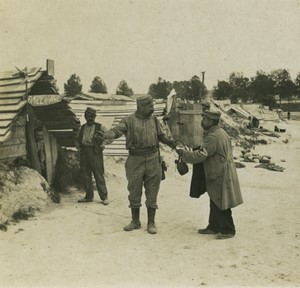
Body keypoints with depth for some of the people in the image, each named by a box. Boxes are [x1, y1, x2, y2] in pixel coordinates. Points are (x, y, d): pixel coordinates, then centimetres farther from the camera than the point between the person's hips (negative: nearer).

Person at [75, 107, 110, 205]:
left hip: (95, 153, -4)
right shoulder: (82, 128, 14)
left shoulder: (100, 127, 2)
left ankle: (104, 197, 1)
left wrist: (103, 144, -9)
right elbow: (77, 140, 26)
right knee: (85, 175, 7)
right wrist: (78, 147, 8)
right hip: (84, 153, 4)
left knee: (99, 175, -6)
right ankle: (89, 196, 18)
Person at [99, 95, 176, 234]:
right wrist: (105, 135, -36)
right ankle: (135, 221, 25)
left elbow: (161, 136, 23)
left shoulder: (154, 120, 10)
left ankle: (151, 222, 18)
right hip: (135, 160, -2)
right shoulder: (129, 120, -3)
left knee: (152, 192, 6)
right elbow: (117, 130, -18)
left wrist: (172, 143, 14)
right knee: (134, 191, 8)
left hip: (153, 159, 2)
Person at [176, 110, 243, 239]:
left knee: (220, 205, 1)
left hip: (220, 176, -11)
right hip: (218, 174, 11)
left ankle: (228, 230, 13)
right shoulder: (219, 132, 11)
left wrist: (182, 153, -11)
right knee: (215, 204, 18)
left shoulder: (214, 137, -23)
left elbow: (200, 156, -22)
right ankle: (214, 227, 29)